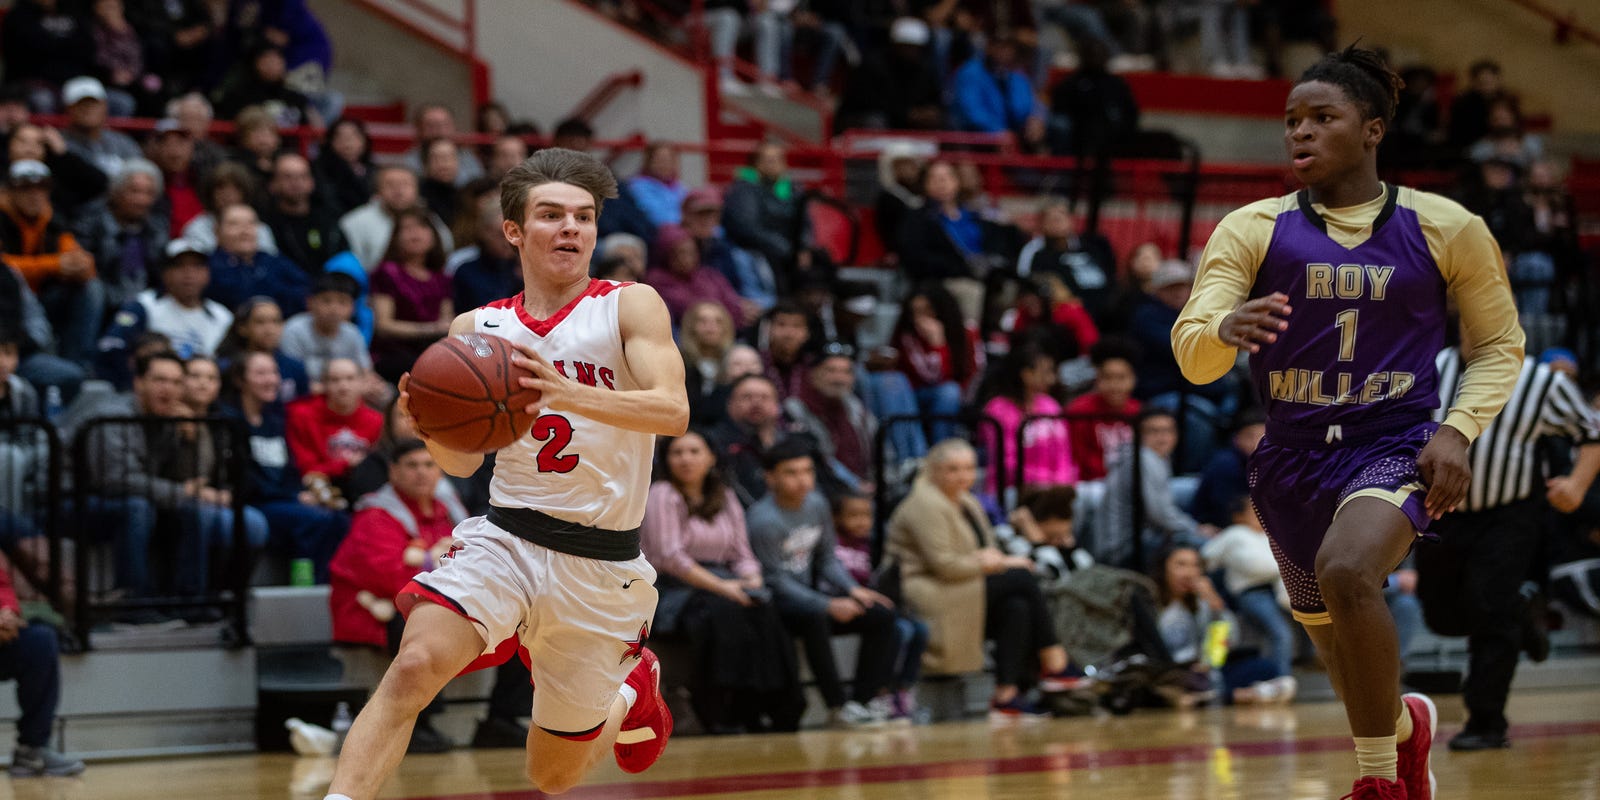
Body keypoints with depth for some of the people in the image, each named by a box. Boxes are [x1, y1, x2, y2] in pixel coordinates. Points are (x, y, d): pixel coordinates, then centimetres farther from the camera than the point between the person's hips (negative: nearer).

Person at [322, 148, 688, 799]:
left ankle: (631, 687, 44)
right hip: (504, 539, 2)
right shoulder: (478, 328, 7)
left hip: (600, 561, -1)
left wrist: (566, 393, -35)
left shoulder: (630, 307, -3)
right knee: (414, 665, -29)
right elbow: (462, 463, 12)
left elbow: (673, 411, -19)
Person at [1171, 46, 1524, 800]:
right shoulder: (1252, 230, -3)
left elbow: (1499, 344, 9)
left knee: (1347, 571, -32)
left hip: (1395, 446, -4)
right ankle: (1403, 724, 52)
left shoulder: (1446, 229, -3)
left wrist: (1458, 429, -9)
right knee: (1329, 630, 17)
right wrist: (1224, 330, -37)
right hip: (1293, 453, 4)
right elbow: (1191, 355, -13)